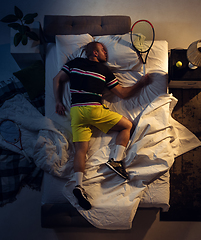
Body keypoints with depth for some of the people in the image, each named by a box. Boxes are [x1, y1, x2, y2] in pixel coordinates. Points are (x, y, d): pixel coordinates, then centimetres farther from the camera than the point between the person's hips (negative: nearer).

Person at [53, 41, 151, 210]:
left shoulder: (75, 63, 20)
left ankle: (78, 184, -18)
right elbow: (123, 93, 11)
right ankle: (116, 160, -4)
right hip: (94, 109, -4)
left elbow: (57, 80, 20)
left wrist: (59, 102, 22)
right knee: (127, 125, 9)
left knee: (81, 148, 1)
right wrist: (141, 83, 23)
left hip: (75, 111, 5)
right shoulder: (104, 70, 10)